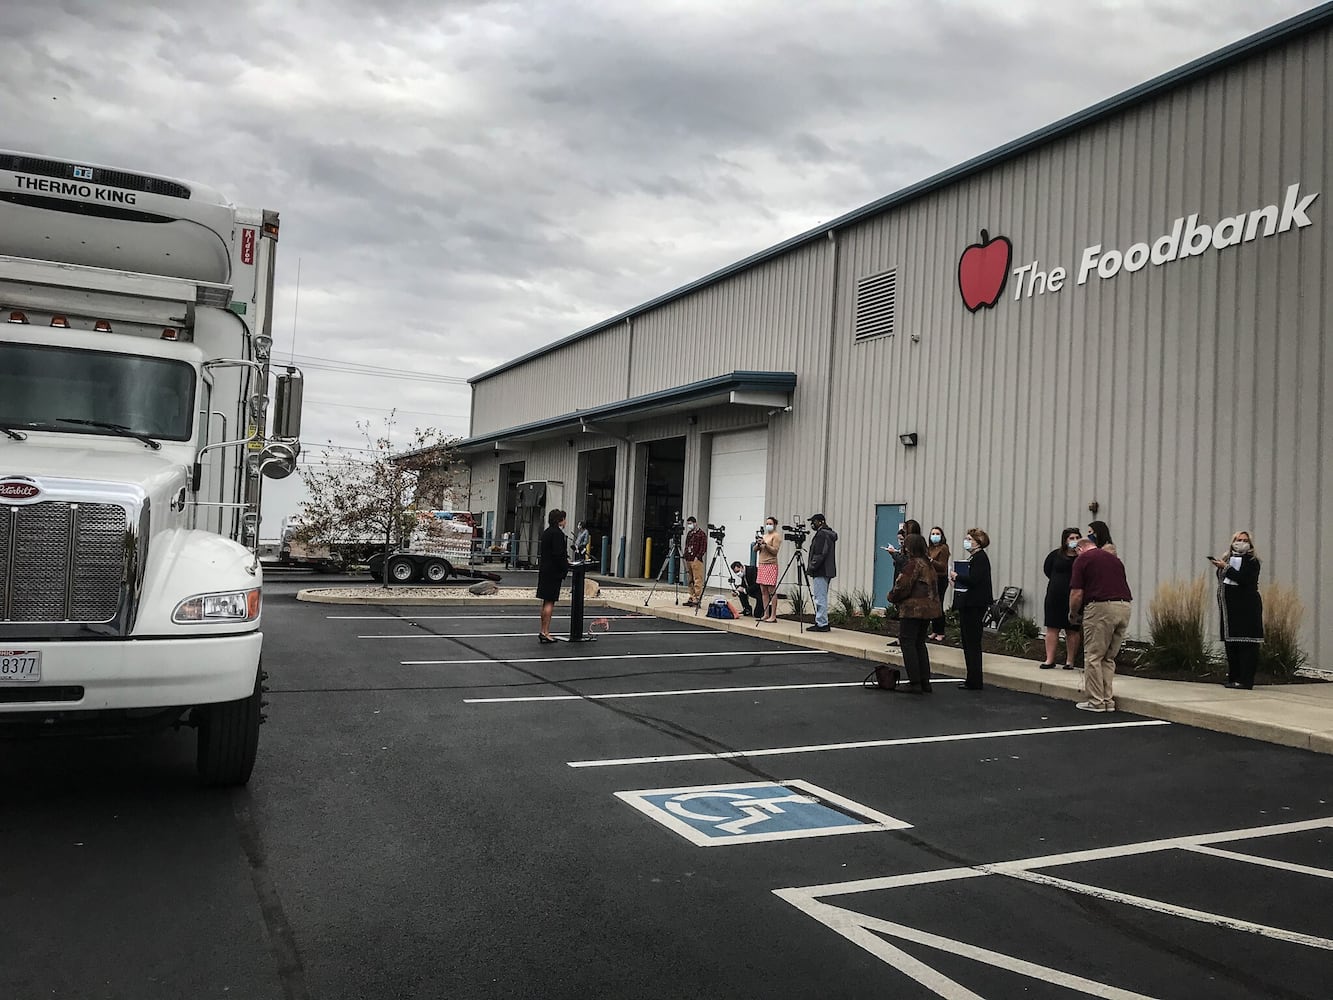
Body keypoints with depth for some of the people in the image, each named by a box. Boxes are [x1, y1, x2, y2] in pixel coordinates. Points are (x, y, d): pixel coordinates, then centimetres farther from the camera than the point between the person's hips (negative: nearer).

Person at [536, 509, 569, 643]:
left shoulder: (546, 532, 14)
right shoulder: (557, 533, -15)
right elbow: (558, 553, -21)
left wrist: (565, 560, 16)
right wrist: (565, 567, -9)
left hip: (544, 570, 9)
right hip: (553, 571, -9)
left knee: (546, 602, 14)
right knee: (550, 602, -6)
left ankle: (543, 631, 18)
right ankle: (545, 632, -5)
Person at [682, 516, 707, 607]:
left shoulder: (701, 534, -6)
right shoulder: (689, 533, 18)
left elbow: (704, 547, -10)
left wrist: (697, 557, -16)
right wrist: (685, 556, 12)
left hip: (696, 560, -8)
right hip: (688, 560, 8)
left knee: (697, 580, -9)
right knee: (690, 581, 10)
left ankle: (697, 600, -10)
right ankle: (691, 599, 15)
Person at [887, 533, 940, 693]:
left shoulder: (913, 563, -15)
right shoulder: (929, 564, 13)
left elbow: (903, 586, -17)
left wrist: (892, 597, 3)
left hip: (913, 609, -9)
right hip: (928, 607, 9)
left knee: (907, 642, -1)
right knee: (920, 643, 16)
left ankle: (915, 683, -2)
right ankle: (925, 682, 17)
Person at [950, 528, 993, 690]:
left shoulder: (980, 558, -13)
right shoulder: (972, 557, 18)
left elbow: (974, 580, -24)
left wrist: (957, 576, -11)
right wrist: (956, 578, 4)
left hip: (974, 605, -10)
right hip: (968, 604, 10)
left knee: (972, 642, -5)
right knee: (969, 642, 13)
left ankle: (974, 682, 0)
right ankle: (972, 679, 20)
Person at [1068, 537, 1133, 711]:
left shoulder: (1082, 559, 3)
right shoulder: (1114, 558, 22)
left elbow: (1077, 594, -4)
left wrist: (1073, 614, 15)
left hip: (1101, 607, -6)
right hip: (1124, 607, 7)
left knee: (1093, 657, 4)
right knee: (1109, 658, 17)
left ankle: (1096, 702, 7)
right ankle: (1108, 700, 17)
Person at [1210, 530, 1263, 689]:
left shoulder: (1252, 561, -2)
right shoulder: (1227, 559, 16)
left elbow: (1242, 578, -17)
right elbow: (1221, 581, 21)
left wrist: (1225, 567, -13)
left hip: (1247, 607, -6)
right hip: (1230, 607, 6)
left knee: (1247, 644, -7)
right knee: (1230, 643, 6)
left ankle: (1246, 680, -7)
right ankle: (1233, 678, 12)